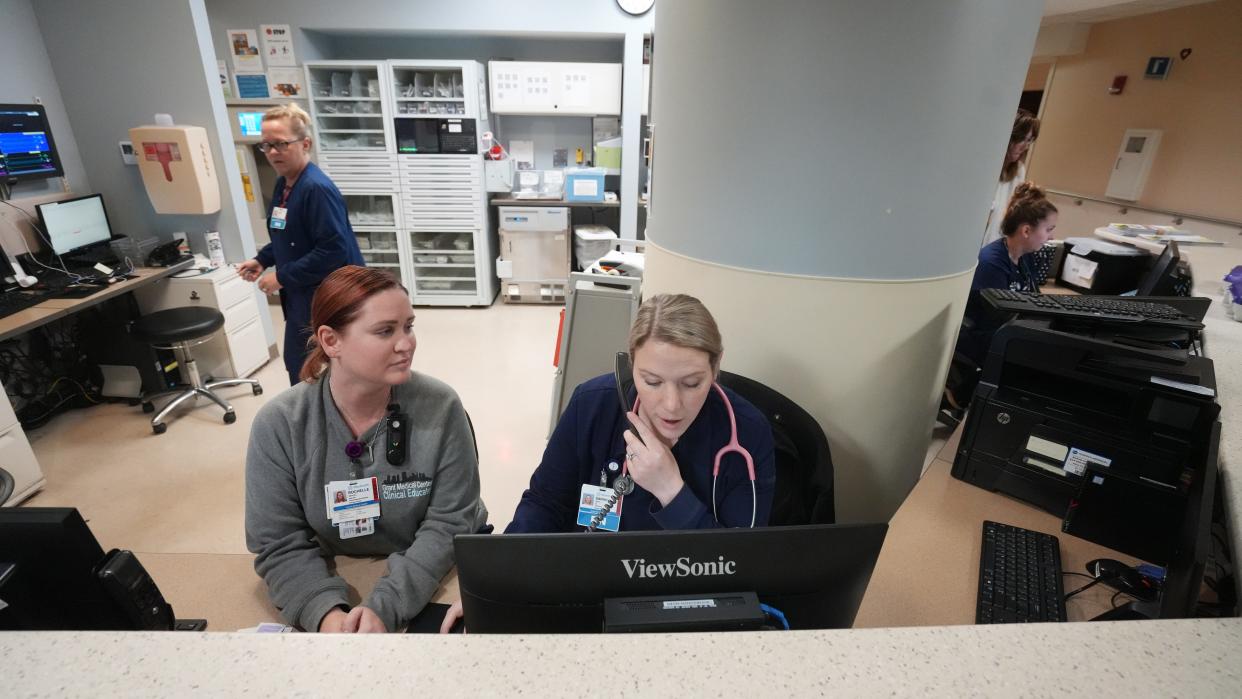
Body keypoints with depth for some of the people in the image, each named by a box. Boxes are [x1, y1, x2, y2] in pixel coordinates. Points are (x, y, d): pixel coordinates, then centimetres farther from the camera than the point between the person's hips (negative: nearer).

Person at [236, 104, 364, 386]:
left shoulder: (317, 189, -22)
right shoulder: (283, 184, 8)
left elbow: (333, 250, -27)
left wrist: (283, 277, -20)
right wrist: (262, 260, 8)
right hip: (301, 297, 10)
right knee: (299, 368, 20)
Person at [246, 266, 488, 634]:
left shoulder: (440, 406, -13)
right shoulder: (278, 425, -10)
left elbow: (450, 522, -12)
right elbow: (279, 545, -8)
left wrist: (384, 606, -23)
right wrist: (326, 613, -24)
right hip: (333, 583, 1)